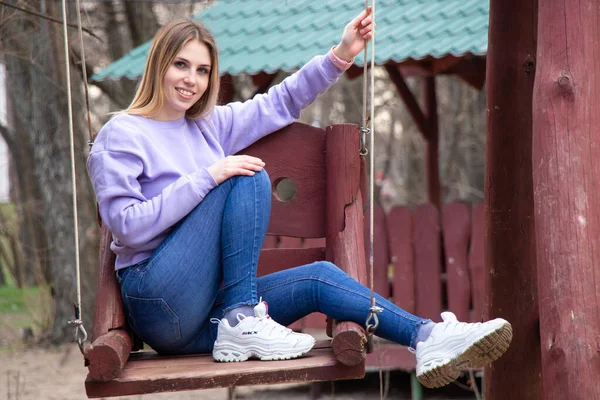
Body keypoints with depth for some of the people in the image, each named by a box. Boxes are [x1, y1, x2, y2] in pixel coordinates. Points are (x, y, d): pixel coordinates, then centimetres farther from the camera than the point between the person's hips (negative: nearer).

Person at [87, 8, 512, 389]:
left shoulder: (210, 126, 18)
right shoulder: (122, 135, -5)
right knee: (249, 177, -17)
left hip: (204, 308, 8)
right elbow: (128, 226, -16)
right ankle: (243, 321, -21)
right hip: (160, 306, -8)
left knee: (320, 278, -7)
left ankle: (427, 337, -14)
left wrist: (340, 56, 11)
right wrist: (207, 176, -20)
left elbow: (282, 101, 23)